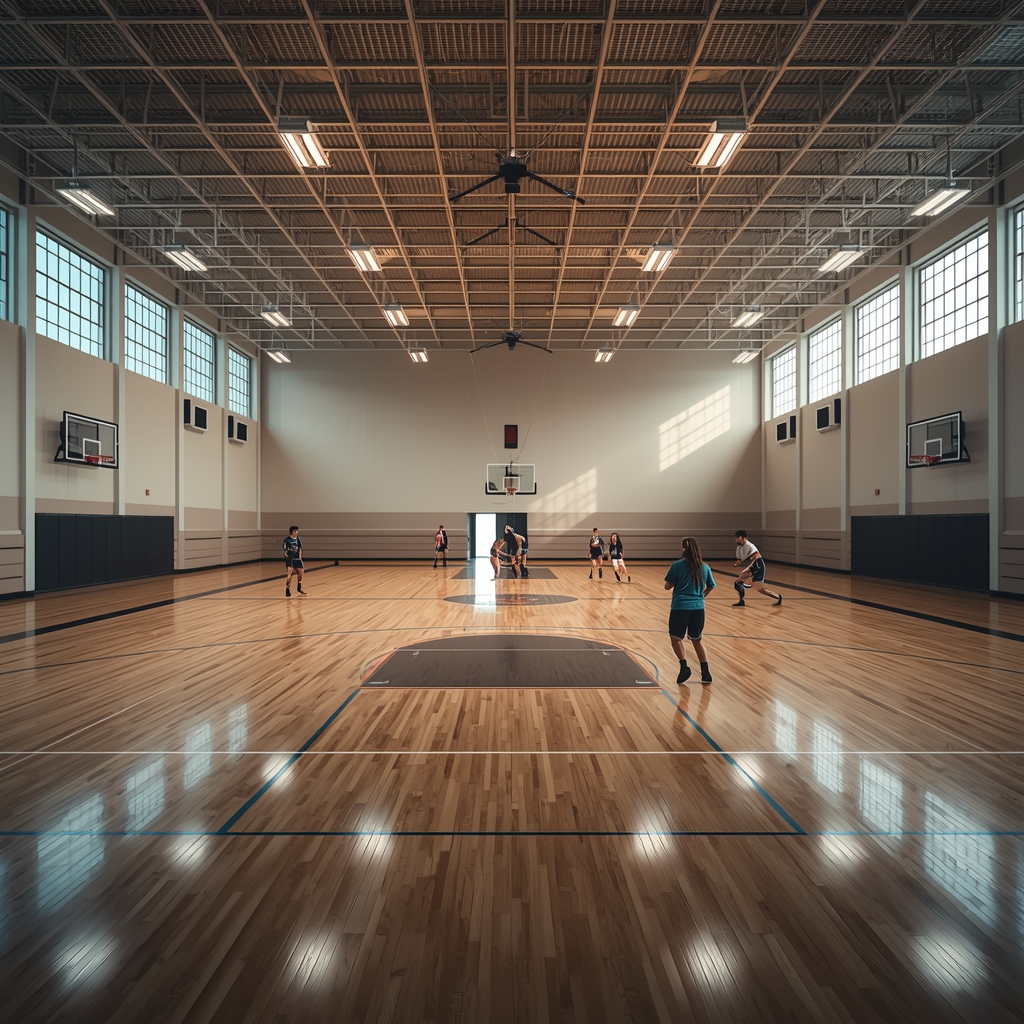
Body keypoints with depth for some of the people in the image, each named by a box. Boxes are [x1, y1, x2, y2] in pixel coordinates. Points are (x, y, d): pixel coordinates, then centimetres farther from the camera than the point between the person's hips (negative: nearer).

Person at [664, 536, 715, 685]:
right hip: (698, 608, 4)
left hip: (680, 607, -4)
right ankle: (705, 673, 19)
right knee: (697, 640, 18)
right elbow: (711, 587, 14)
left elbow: (668, 586, -4)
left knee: (676, 638, 11)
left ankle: (684, 667, 1)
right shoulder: (705, 567, 4)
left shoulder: (677, 565, -8)